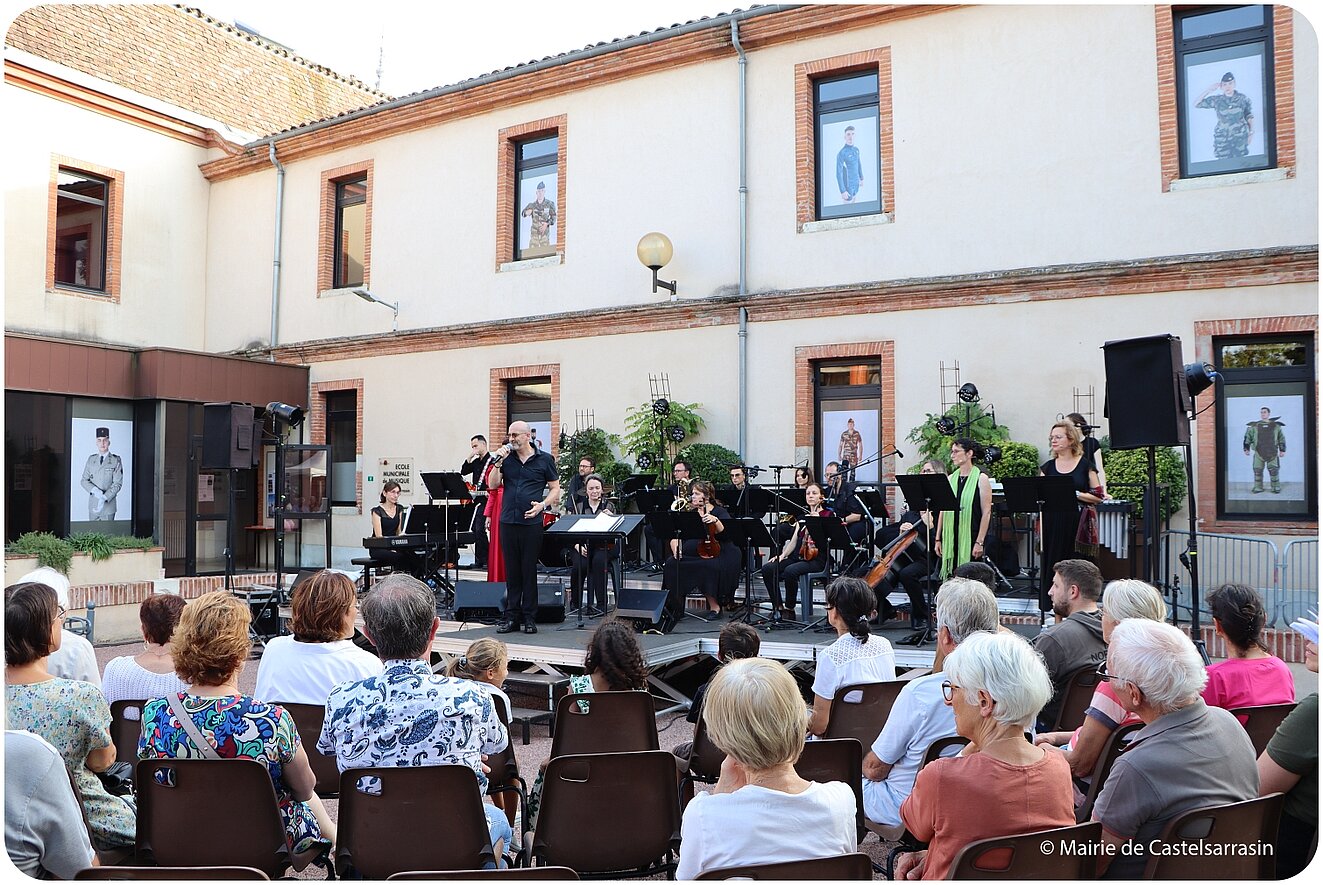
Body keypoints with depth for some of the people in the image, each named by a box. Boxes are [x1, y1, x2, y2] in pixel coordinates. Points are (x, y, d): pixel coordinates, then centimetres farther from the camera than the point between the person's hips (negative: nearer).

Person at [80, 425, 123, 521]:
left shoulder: (115, 460, -2)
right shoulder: (91, 459, 10)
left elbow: (117, 483, -8)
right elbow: (84, 480, 8)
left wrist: (104, 498, -20)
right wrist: (94, 490, -13)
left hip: (108, 505, -3)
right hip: (92, 505, 3)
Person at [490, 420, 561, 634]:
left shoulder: (544, 459, 4)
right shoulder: (506, 458, 10)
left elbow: (555, 488, 6)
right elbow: (493, 484, 5)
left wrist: (542, 505, -10)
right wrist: (498, 462, -7)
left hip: (532, 522, -3)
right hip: (508, 521, 3)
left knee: (529, 570, 2)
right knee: (511, 571, 7)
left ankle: (529, 618, 9)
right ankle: (511, 617, 13)